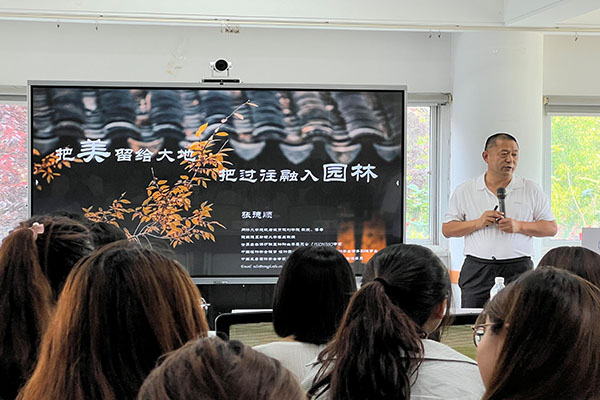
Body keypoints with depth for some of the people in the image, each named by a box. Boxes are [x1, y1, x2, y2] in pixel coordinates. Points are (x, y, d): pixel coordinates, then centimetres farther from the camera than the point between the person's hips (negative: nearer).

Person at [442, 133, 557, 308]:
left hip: (518, 269, 0)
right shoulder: (464, 191, 9)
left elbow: (551, 228, 7)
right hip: (477, 271, 0)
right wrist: (478, 223, -9)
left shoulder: (532, 190, 10)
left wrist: (518, 226, -8)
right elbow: (447, 229, 6)